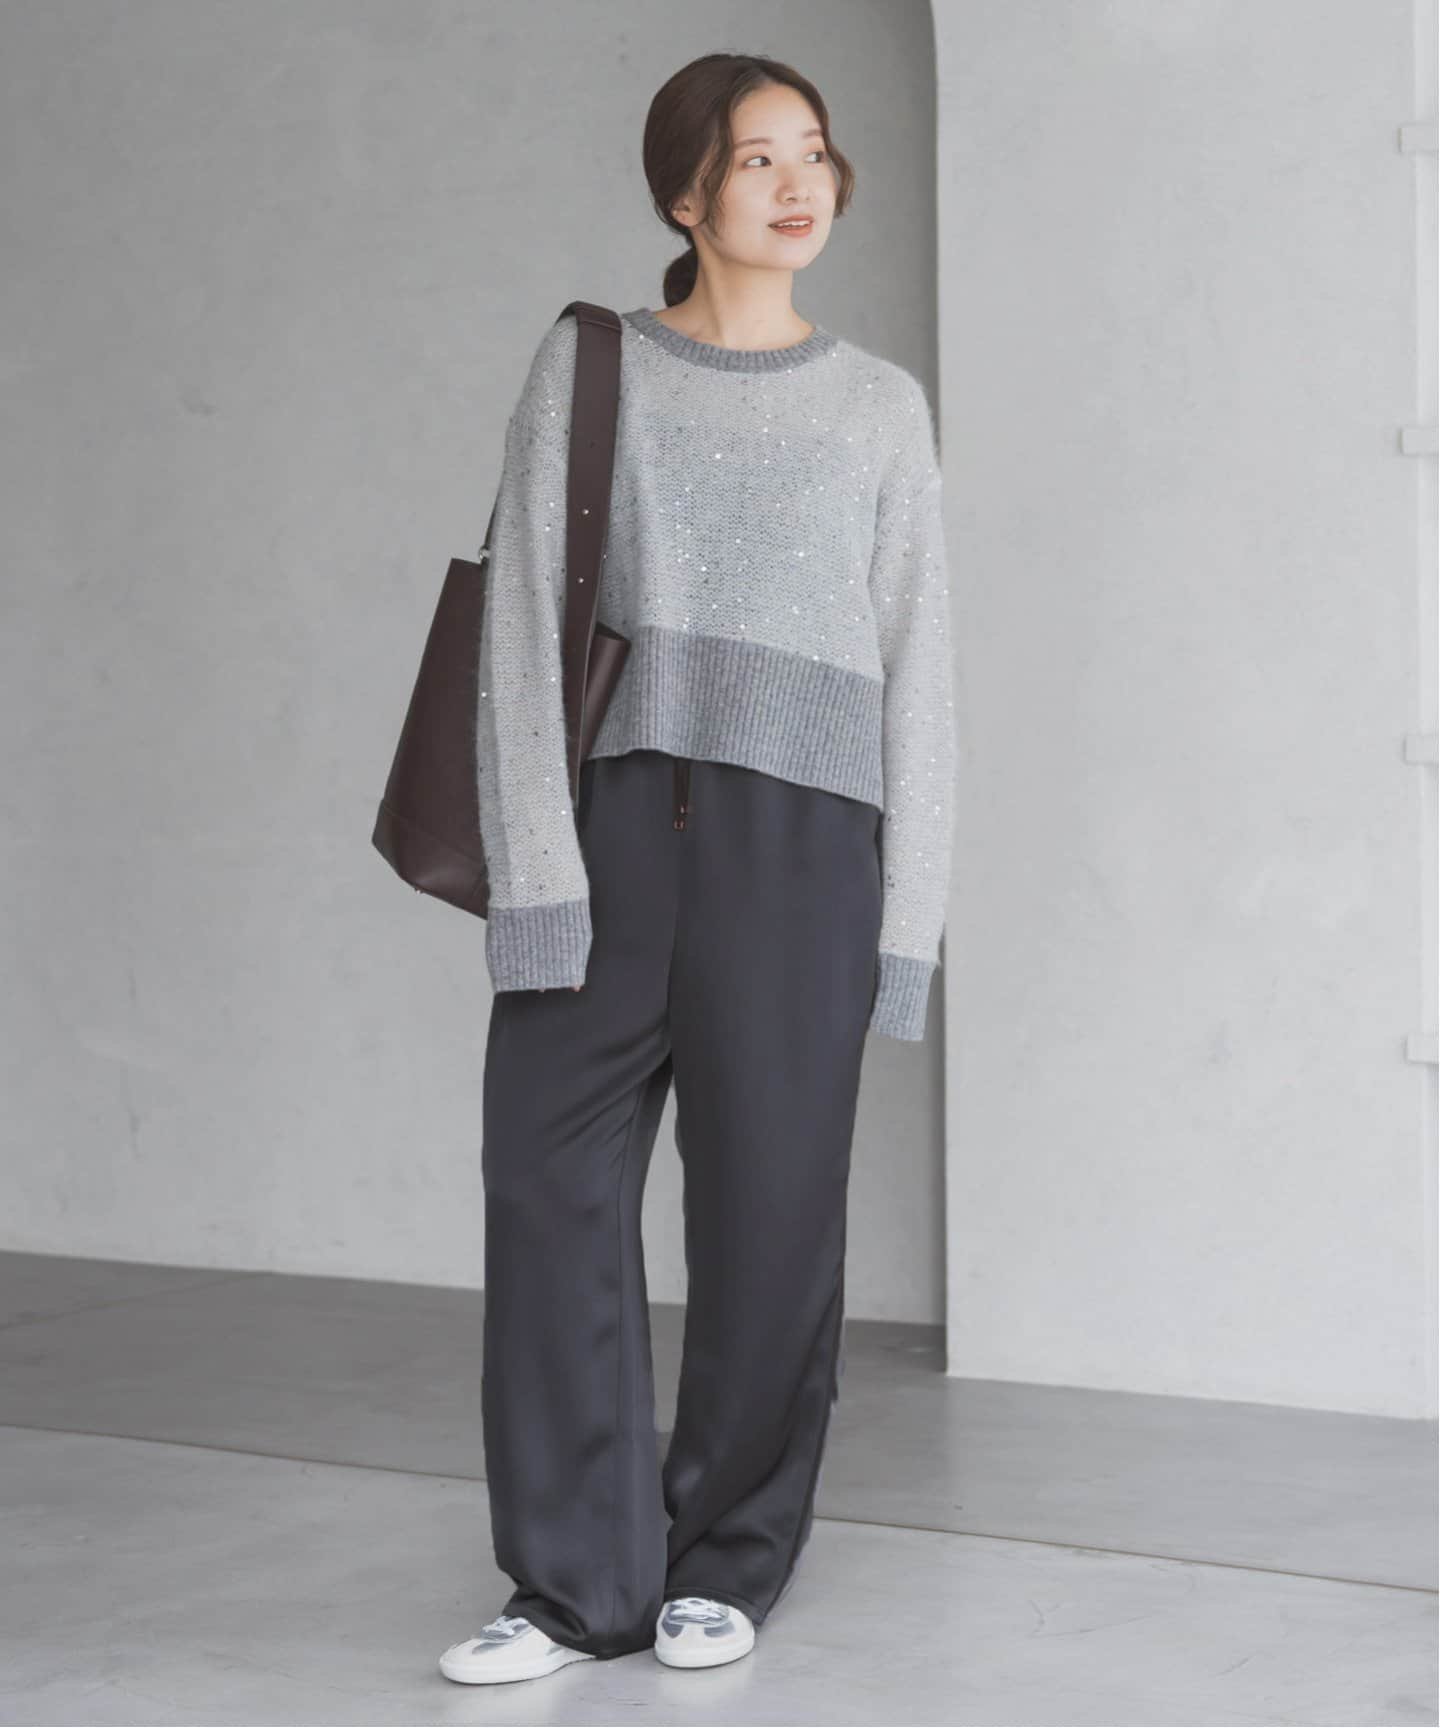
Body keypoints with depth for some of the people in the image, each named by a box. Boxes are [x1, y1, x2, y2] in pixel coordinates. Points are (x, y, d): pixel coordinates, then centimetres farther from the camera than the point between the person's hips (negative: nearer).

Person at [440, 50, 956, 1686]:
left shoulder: (879, 405, 12)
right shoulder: (587, 367, 9)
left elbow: (916, 668, 9)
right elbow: (523, 618, 2)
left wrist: (908, 917, 1)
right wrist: (534, 867, -9)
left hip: (798, 829, 0)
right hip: (609, 807, 0)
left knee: (770, 1200, 1)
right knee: (552, 1182, -4)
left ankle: (727, 1562, 18)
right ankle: (578, 1576, 8)